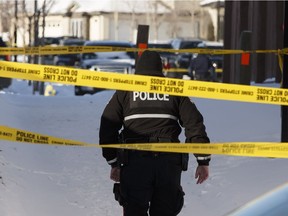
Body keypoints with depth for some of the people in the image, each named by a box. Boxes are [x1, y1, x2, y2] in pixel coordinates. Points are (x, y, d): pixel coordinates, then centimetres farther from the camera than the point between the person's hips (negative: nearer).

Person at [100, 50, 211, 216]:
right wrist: (203, 161, 7)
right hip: (170, 162, 1)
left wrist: (114, 163, 16)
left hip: (134, 163, -1)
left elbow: (108, 127, 9)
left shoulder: (125, 91, 11)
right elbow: (194, 124, 5)